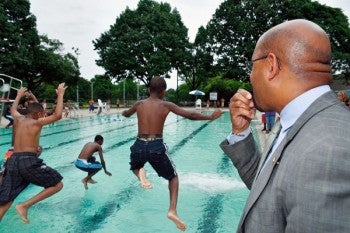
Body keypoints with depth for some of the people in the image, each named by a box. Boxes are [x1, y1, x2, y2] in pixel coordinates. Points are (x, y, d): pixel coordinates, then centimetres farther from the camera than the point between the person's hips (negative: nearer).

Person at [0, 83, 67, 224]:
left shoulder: (19, 119, 18)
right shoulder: (37, 122, 0)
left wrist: (19, 95, 57)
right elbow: (58, 115, -12)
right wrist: (60, 95, -2)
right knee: (57, 185, 3)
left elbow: (13, 109, 42)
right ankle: (24, 205, -3)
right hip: (28, 161, -7)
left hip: (13, 161, 7)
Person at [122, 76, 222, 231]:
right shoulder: (167, 105, 1)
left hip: (139, 146, 3)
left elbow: (126, 114, 31)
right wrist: (211, 117, 14)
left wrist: (123, 112, 56)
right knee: (173, 177, 20)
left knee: (135, 167, 37)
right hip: (156, 147, -2)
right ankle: (172, 211, 3)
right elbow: (190, 115, 1)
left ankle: (141, 174, 0)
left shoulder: (139, 104, 10)